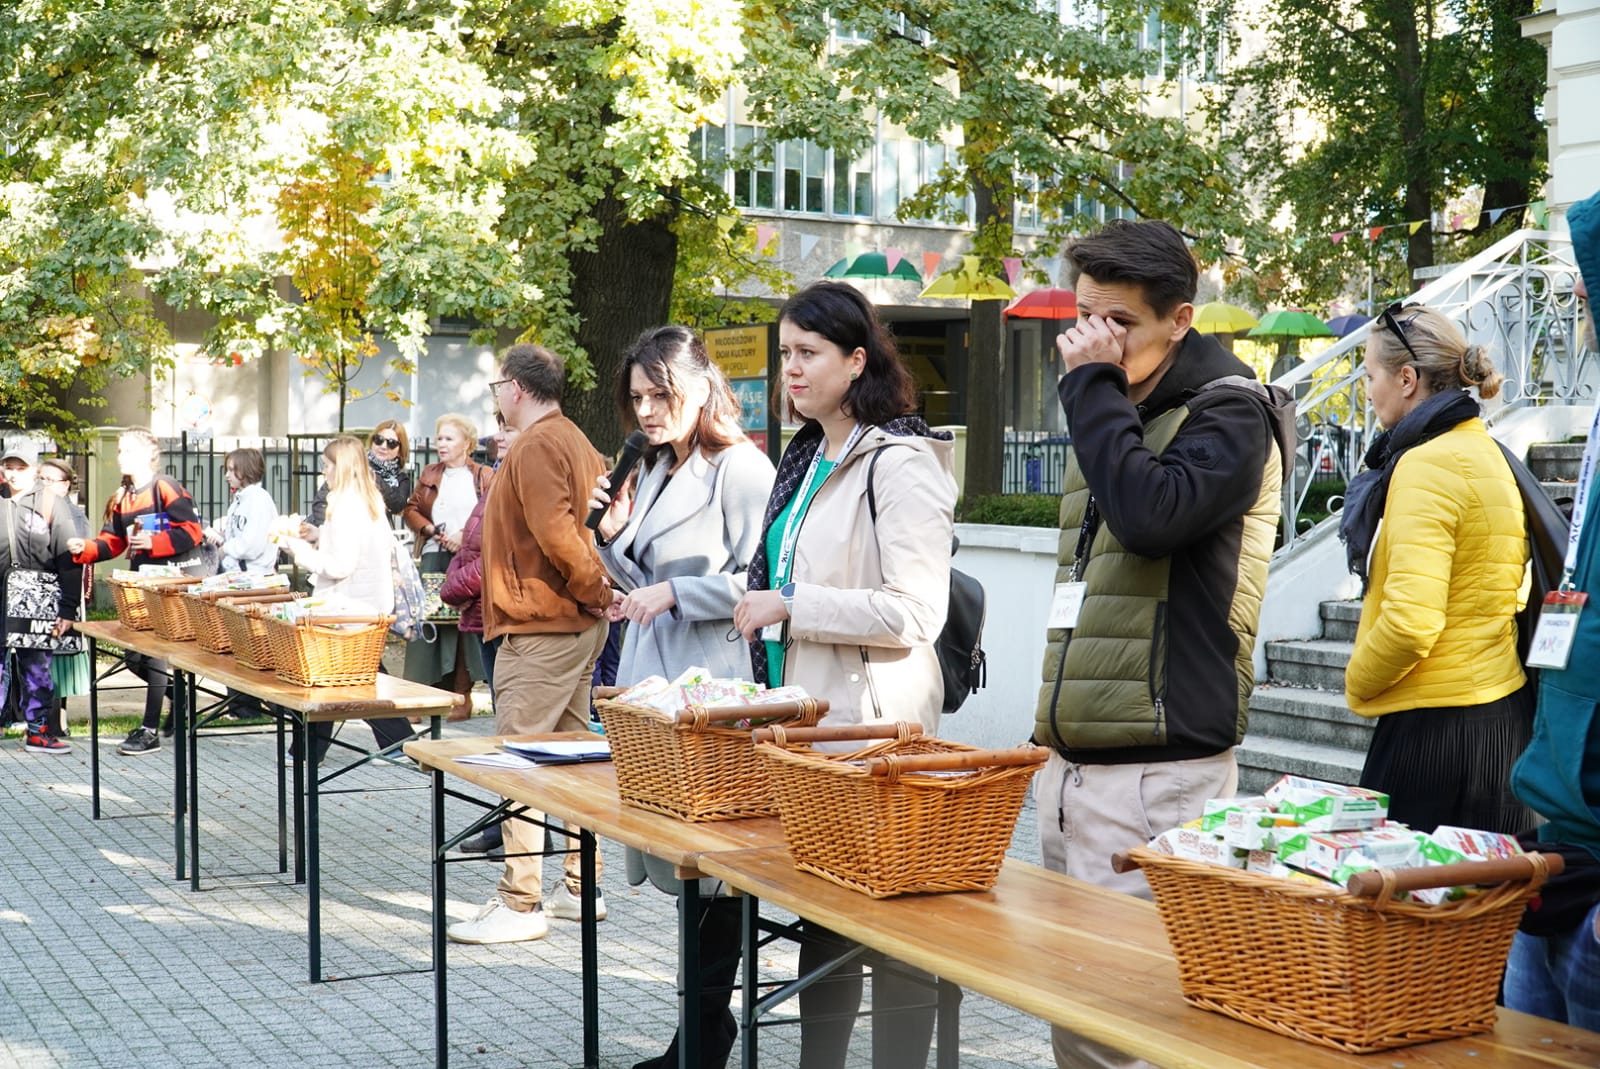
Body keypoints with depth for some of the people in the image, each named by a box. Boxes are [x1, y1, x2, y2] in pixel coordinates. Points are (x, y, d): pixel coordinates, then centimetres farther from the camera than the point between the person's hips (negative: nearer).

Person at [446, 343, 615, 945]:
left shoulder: (535, 446, -14)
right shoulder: (574, 440, 18)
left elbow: (555, 533, -24)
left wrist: (592, 588, -13)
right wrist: (597, 588, 8)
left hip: (540, 627, -11)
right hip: (577, 625, 11)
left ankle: (520, 905, -8)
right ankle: (581, 888, 22)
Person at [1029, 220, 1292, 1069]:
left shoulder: (1228, 411, -6)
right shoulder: (1115, 415, 19)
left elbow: (1150, 516, -26)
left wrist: (1094, 387, -15)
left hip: (1160, 774, -8)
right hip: (1070, 764, 8)